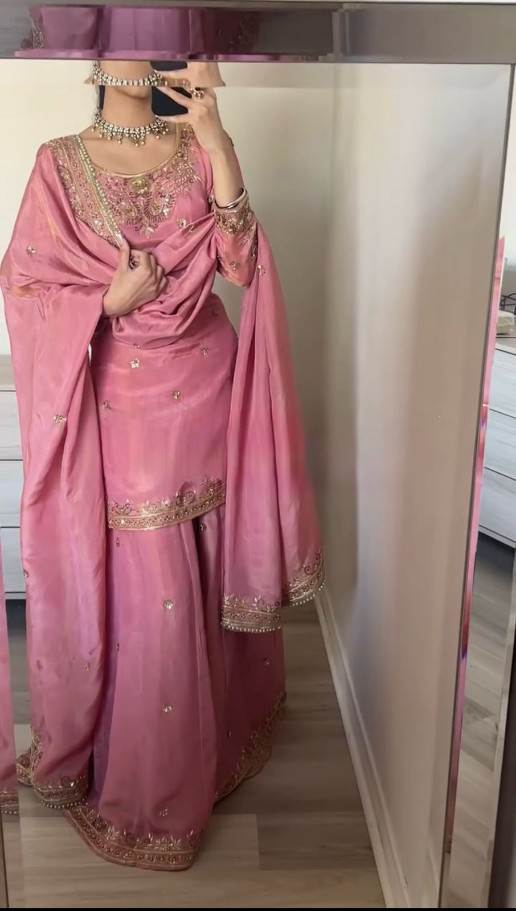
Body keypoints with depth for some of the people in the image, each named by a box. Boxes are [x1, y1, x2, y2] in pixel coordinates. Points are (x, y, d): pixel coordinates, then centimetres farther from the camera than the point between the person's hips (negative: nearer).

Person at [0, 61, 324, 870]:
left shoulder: (196, 148, 5)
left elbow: (239, 262, -6)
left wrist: (219, 146, -13)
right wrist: (112, 300, -17)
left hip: (207, 381, 2)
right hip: (126, 395, -2)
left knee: (217, 561, 13)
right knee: (147, 588, 2)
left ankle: (227, 715, 40)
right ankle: (149, 780, 24)